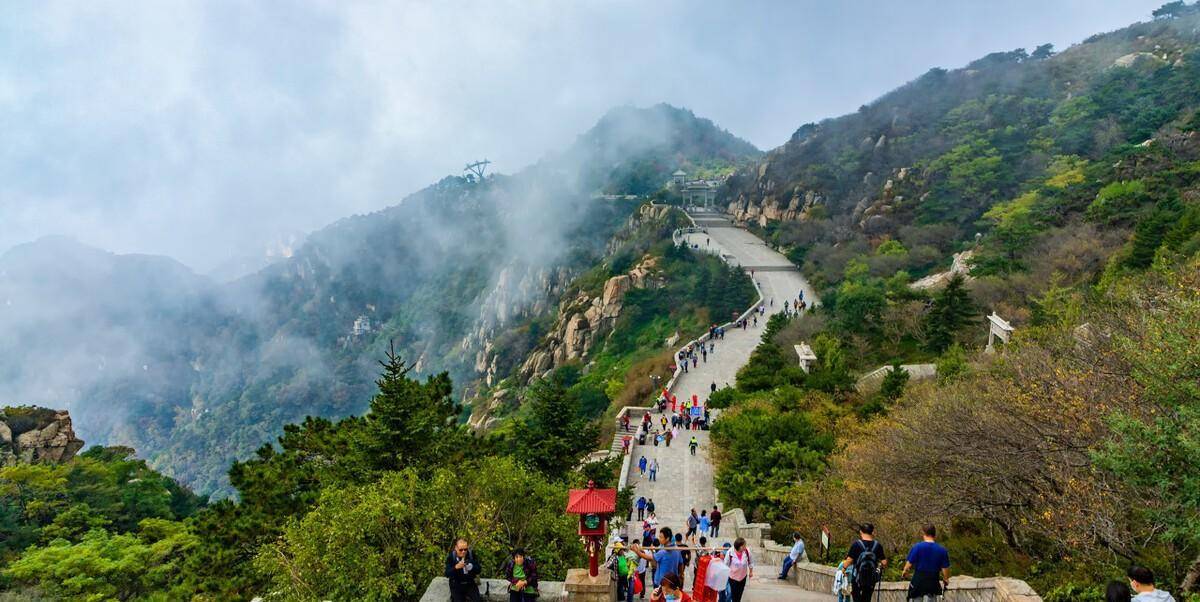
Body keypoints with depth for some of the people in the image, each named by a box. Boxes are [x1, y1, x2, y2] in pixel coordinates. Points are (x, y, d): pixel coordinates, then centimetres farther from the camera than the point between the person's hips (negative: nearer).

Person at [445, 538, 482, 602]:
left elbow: (479, 570, -5)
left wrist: (472, 567, -26)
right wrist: (456, 567, -33)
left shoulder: (471, 554, -5)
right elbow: (447, 574, -16)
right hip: (456, 585, -1)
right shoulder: (450, 556, -10)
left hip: (470, 583, 1)